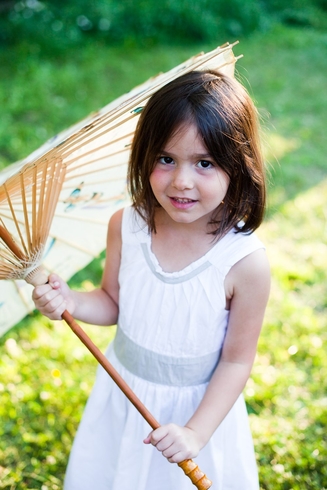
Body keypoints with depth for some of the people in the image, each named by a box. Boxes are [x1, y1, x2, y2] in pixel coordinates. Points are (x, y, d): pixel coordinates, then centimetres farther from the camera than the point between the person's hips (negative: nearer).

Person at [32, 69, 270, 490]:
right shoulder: (125, 226, -17)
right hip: (123, 393, 4)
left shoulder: (245, 262, -27)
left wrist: (196, 432, -18)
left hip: (198, 406, -3)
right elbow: (113, 303, -1)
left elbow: (237, 360, -16)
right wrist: (69, 302, -19)